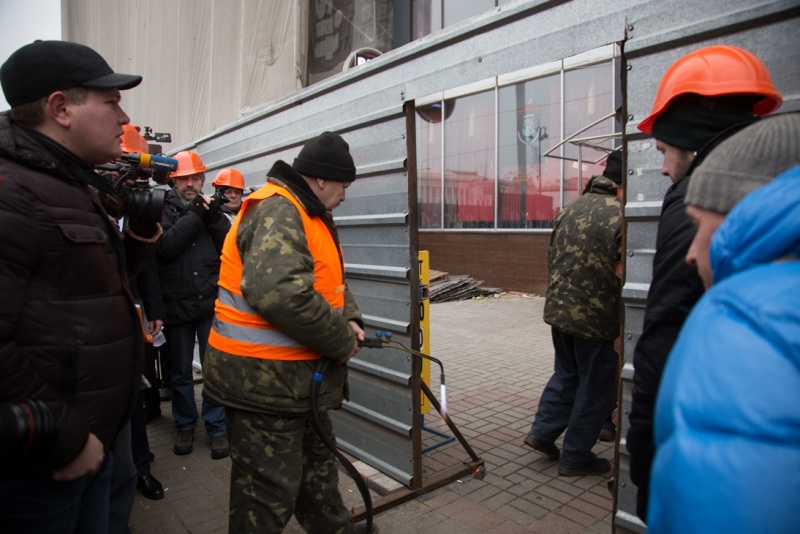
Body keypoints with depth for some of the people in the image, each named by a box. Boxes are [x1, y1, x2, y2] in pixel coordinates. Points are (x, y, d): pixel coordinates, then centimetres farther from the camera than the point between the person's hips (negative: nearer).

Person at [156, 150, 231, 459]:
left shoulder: (211, 207, 8)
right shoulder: (165, 210, 2)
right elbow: (165, 247, -14)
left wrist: (215, 218, -14)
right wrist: (195, 216, -17)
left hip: (211, 303, 1)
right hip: (177, 304, 0)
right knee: (181, 371, 12)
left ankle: (217, 428, 18)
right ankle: (185, 425, 30)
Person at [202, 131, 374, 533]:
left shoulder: (307, 213, 13)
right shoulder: (277, 212, -21)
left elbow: (329, 278, 19)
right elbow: (281, 294, -35)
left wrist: (349, 318, 0)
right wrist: (341, 340, -22)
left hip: (297, 376, 11)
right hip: (263, 380, -11)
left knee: (317, 465, 27)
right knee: (269, 491, 5)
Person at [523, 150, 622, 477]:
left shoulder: (570, 209, 5)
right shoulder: (621, 216, -17)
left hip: (559, 311, 7)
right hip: (597, 318, -6)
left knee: (566, 374, 25)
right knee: (594, 387, 10)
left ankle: (542, 432, 27)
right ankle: (576, 458, 23)